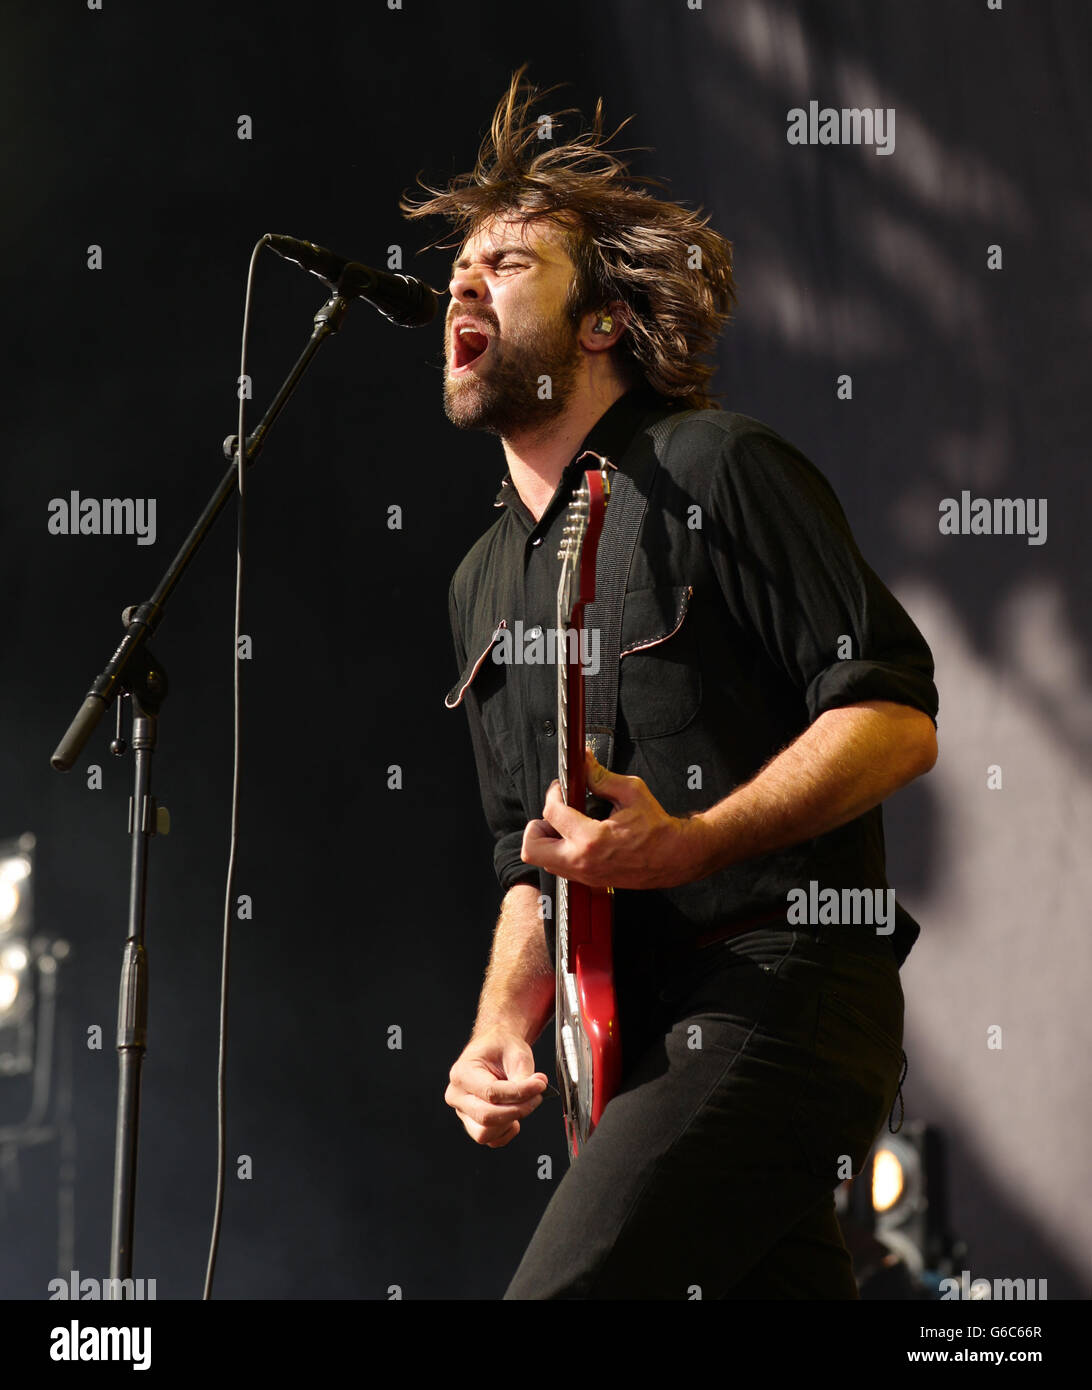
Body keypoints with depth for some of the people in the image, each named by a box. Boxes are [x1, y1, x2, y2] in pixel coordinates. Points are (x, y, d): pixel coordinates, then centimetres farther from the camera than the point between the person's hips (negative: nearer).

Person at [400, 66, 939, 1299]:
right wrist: (503, 1022, 8)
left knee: (562, 1290, -25)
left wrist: (690, 842, -21)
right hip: (639, 1039, 8)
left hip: (774, 1001, -8)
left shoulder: (716, 470, -2)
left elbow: (896, 715, -9)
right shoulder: (485, 580, 22)